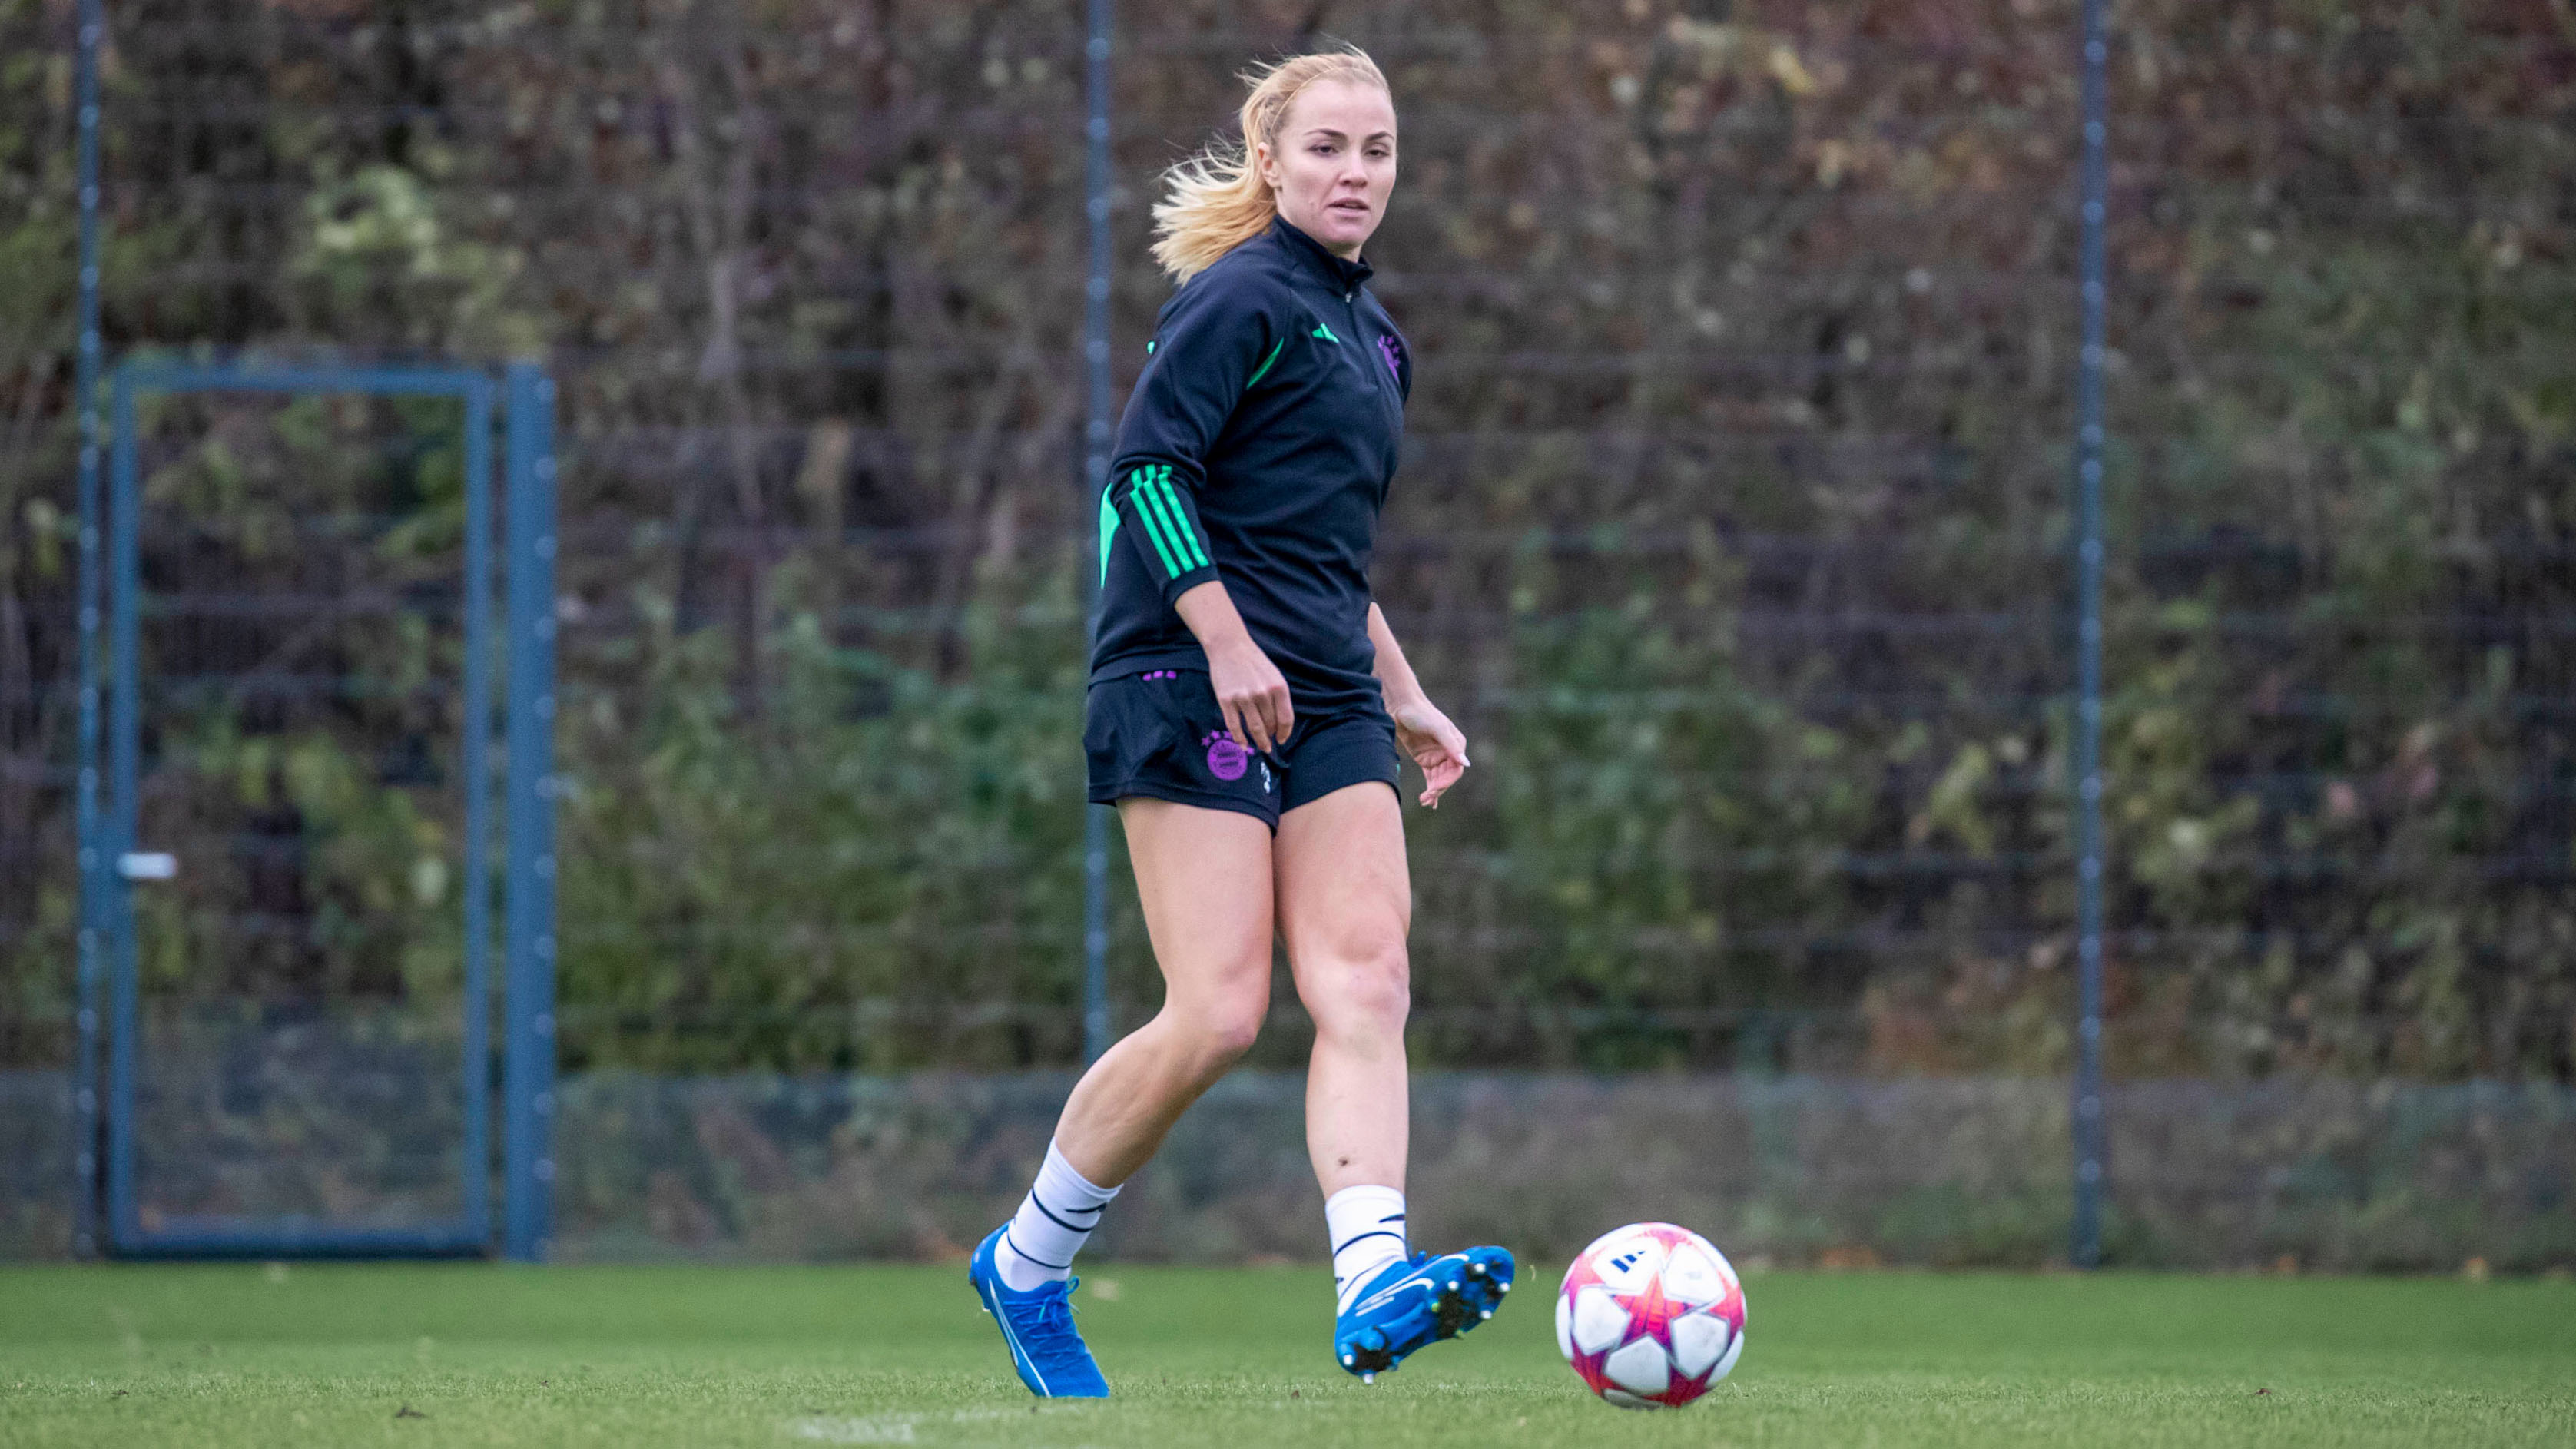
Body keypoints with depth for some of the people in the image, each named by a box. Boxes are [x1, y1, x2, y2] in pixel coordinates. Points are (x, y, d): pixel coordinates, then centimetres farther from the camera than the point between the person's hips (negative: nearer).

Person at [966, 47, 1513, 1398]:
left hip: (1324, 698, 8)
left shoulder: (1369, 335, 22)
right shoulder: (1243, 298, -6)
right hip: (1190, 684, -8)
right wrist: (1228, 640, -21)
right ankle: (1027, 1263, 7)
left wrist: (1402, 697, 28)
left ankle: (1372, 1283, -25)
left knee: (1366, 980, -12)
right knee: (1216, 1015, -12)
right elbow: (1146, 463, -14)